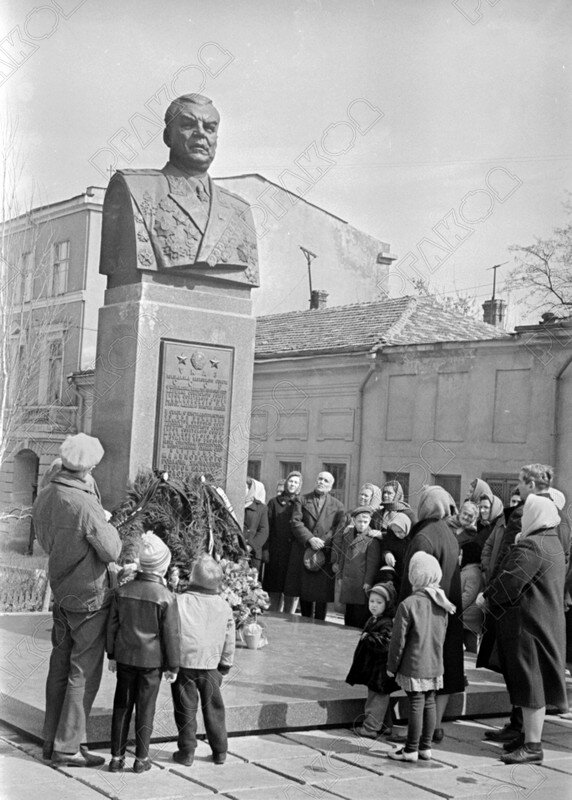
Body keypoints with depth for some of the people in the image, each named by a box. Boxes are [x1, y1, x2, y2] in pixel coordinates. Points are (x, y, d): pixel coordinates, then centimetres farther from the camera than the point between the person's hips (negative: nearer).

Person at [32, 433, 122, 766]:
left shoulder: (44, 498, 0)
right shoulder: (84, 505, -25)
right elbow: (112, 552, -19)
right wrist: (110, 526, -3)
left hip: (60, 593, 8)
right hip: (90, 598, -8)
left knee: (59, 669, 17)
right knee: (84, 673, 3)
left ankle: (52, 740, 26)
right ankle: (67, 748, 9)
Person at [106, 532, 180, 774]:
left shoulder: (121, 591, -3)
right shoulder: (166, 598, -15)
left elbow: (112, 625, 5)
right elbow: (171, 635, -11)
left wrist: (112, 655, 16)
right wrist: (172, 666, -1)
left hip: (125, 658, 3)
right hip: (152, 661, -3)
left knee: (121, 706, 12)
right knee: (145, 709, 7)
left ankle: (117, 757, 16)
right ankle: (141, 758, 14)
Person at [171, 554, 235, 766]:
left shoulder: (180, 602, -12)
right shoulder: (224, 607, -1)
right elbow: (229, 640, 6)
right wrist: (225, 665, 18)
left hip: (184, 663, -3)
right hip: (210, 665, 3)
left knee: (186, 709, 8)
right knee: (213, 708, 14)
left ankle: (186, 752, 12)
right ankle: (220, 751, 22)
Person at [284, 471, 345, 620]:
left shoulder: (337, 505, 10)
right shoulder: (302, 500, 10)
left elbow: (338, 529, 2)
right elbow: (296, 523, -1)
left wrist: (322, 542, -12)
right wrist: (310, 539, -15)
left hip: (325, 554, -1)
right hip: (303, 551, 1)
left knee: (322, 593, -3)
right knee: (304, 592, 5)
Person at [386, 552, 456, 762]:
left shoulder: (408, 605, -16)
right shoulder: (442, 604, 4)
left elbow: (399, 640, -12)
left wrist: (392, 666, -1)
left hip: (414, 666, -6)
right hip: (435, 665, 6)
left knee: (416, 705, -2)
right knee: (429, 703, 13)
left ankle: (411, 750, 7)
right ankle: (425, 747, 21)